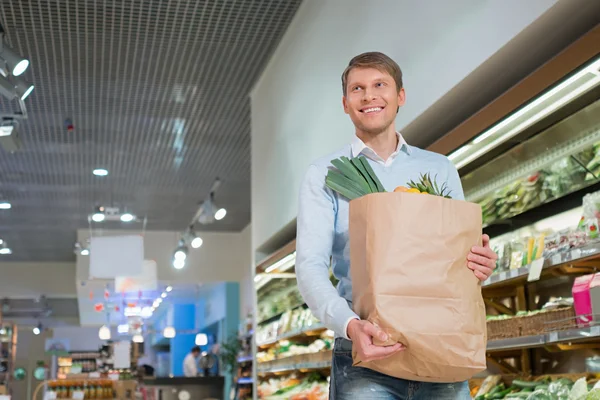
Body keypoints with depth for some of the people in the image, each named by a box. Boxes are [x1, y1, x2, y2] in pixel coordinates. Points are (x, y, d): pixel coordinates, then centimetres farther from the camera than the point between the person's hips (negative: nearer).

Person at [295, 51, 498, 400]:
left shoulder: (440, 169, 15)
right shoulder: (326, 175, 6)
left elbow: (464, 249, 17)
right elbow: (311, 267, -4)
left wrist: (482, 264, -7)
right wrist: (350, 325, -22)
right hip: (366, 350, -2)